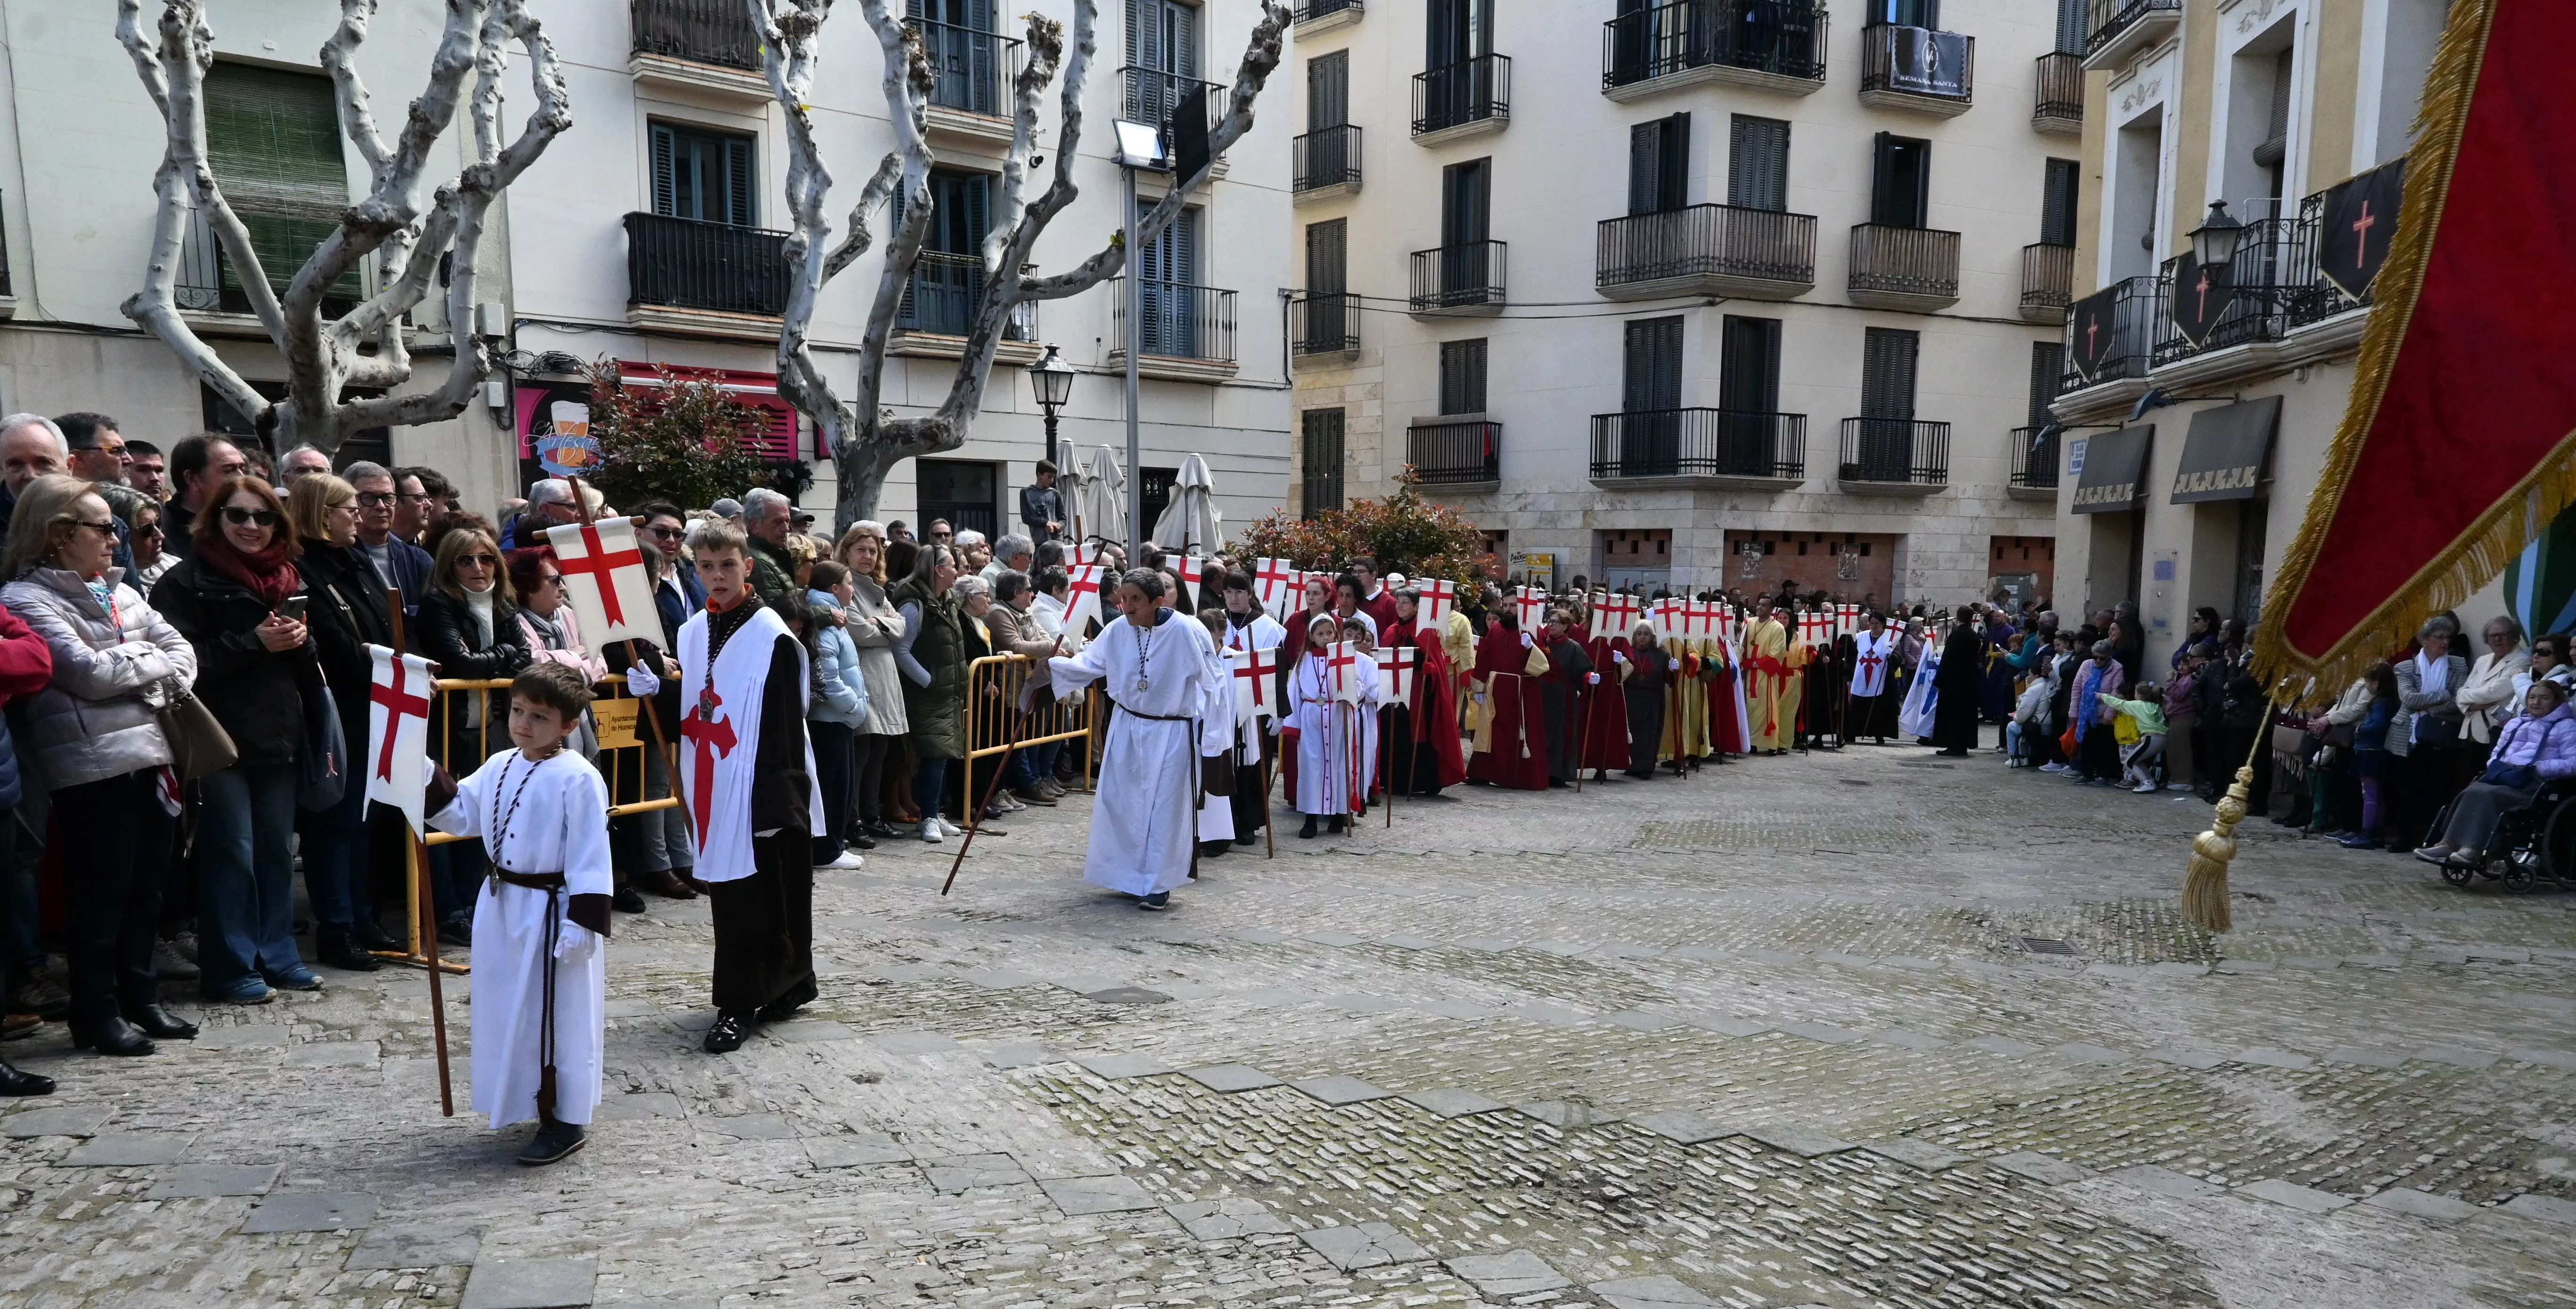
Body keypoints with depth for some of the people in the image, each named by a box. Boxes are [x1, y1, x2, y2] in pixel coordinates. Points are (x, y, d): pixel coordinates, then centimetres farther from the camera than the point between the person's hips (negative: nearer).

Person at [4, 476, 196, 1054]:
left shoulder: (118, 592, 16)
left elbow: (182, 648, 13)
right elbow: (90, 673, -16)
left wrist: (166, 682, -6)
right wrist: (152, 659, -1)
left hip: (144, 754, 7)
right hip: (92, 766, -7)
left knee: (146, 887, 13)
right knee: (100, 895, 1)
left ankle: (141, 997, 25)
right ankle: (97, 1014, 12)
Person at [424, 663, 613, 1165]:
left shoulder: (578, 779, -19)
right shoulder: (499, 767, 7)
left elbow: (589, 859, -20)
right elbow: (461, 814, 18)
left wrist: (582, 923, -21)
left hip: (551, 913, -9)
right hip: (503, 907, 9)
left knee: (556, 1018, 0)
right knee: (511, 1013, 18)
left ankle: (566, 1121, 12)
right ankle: (532, 1105, 34)